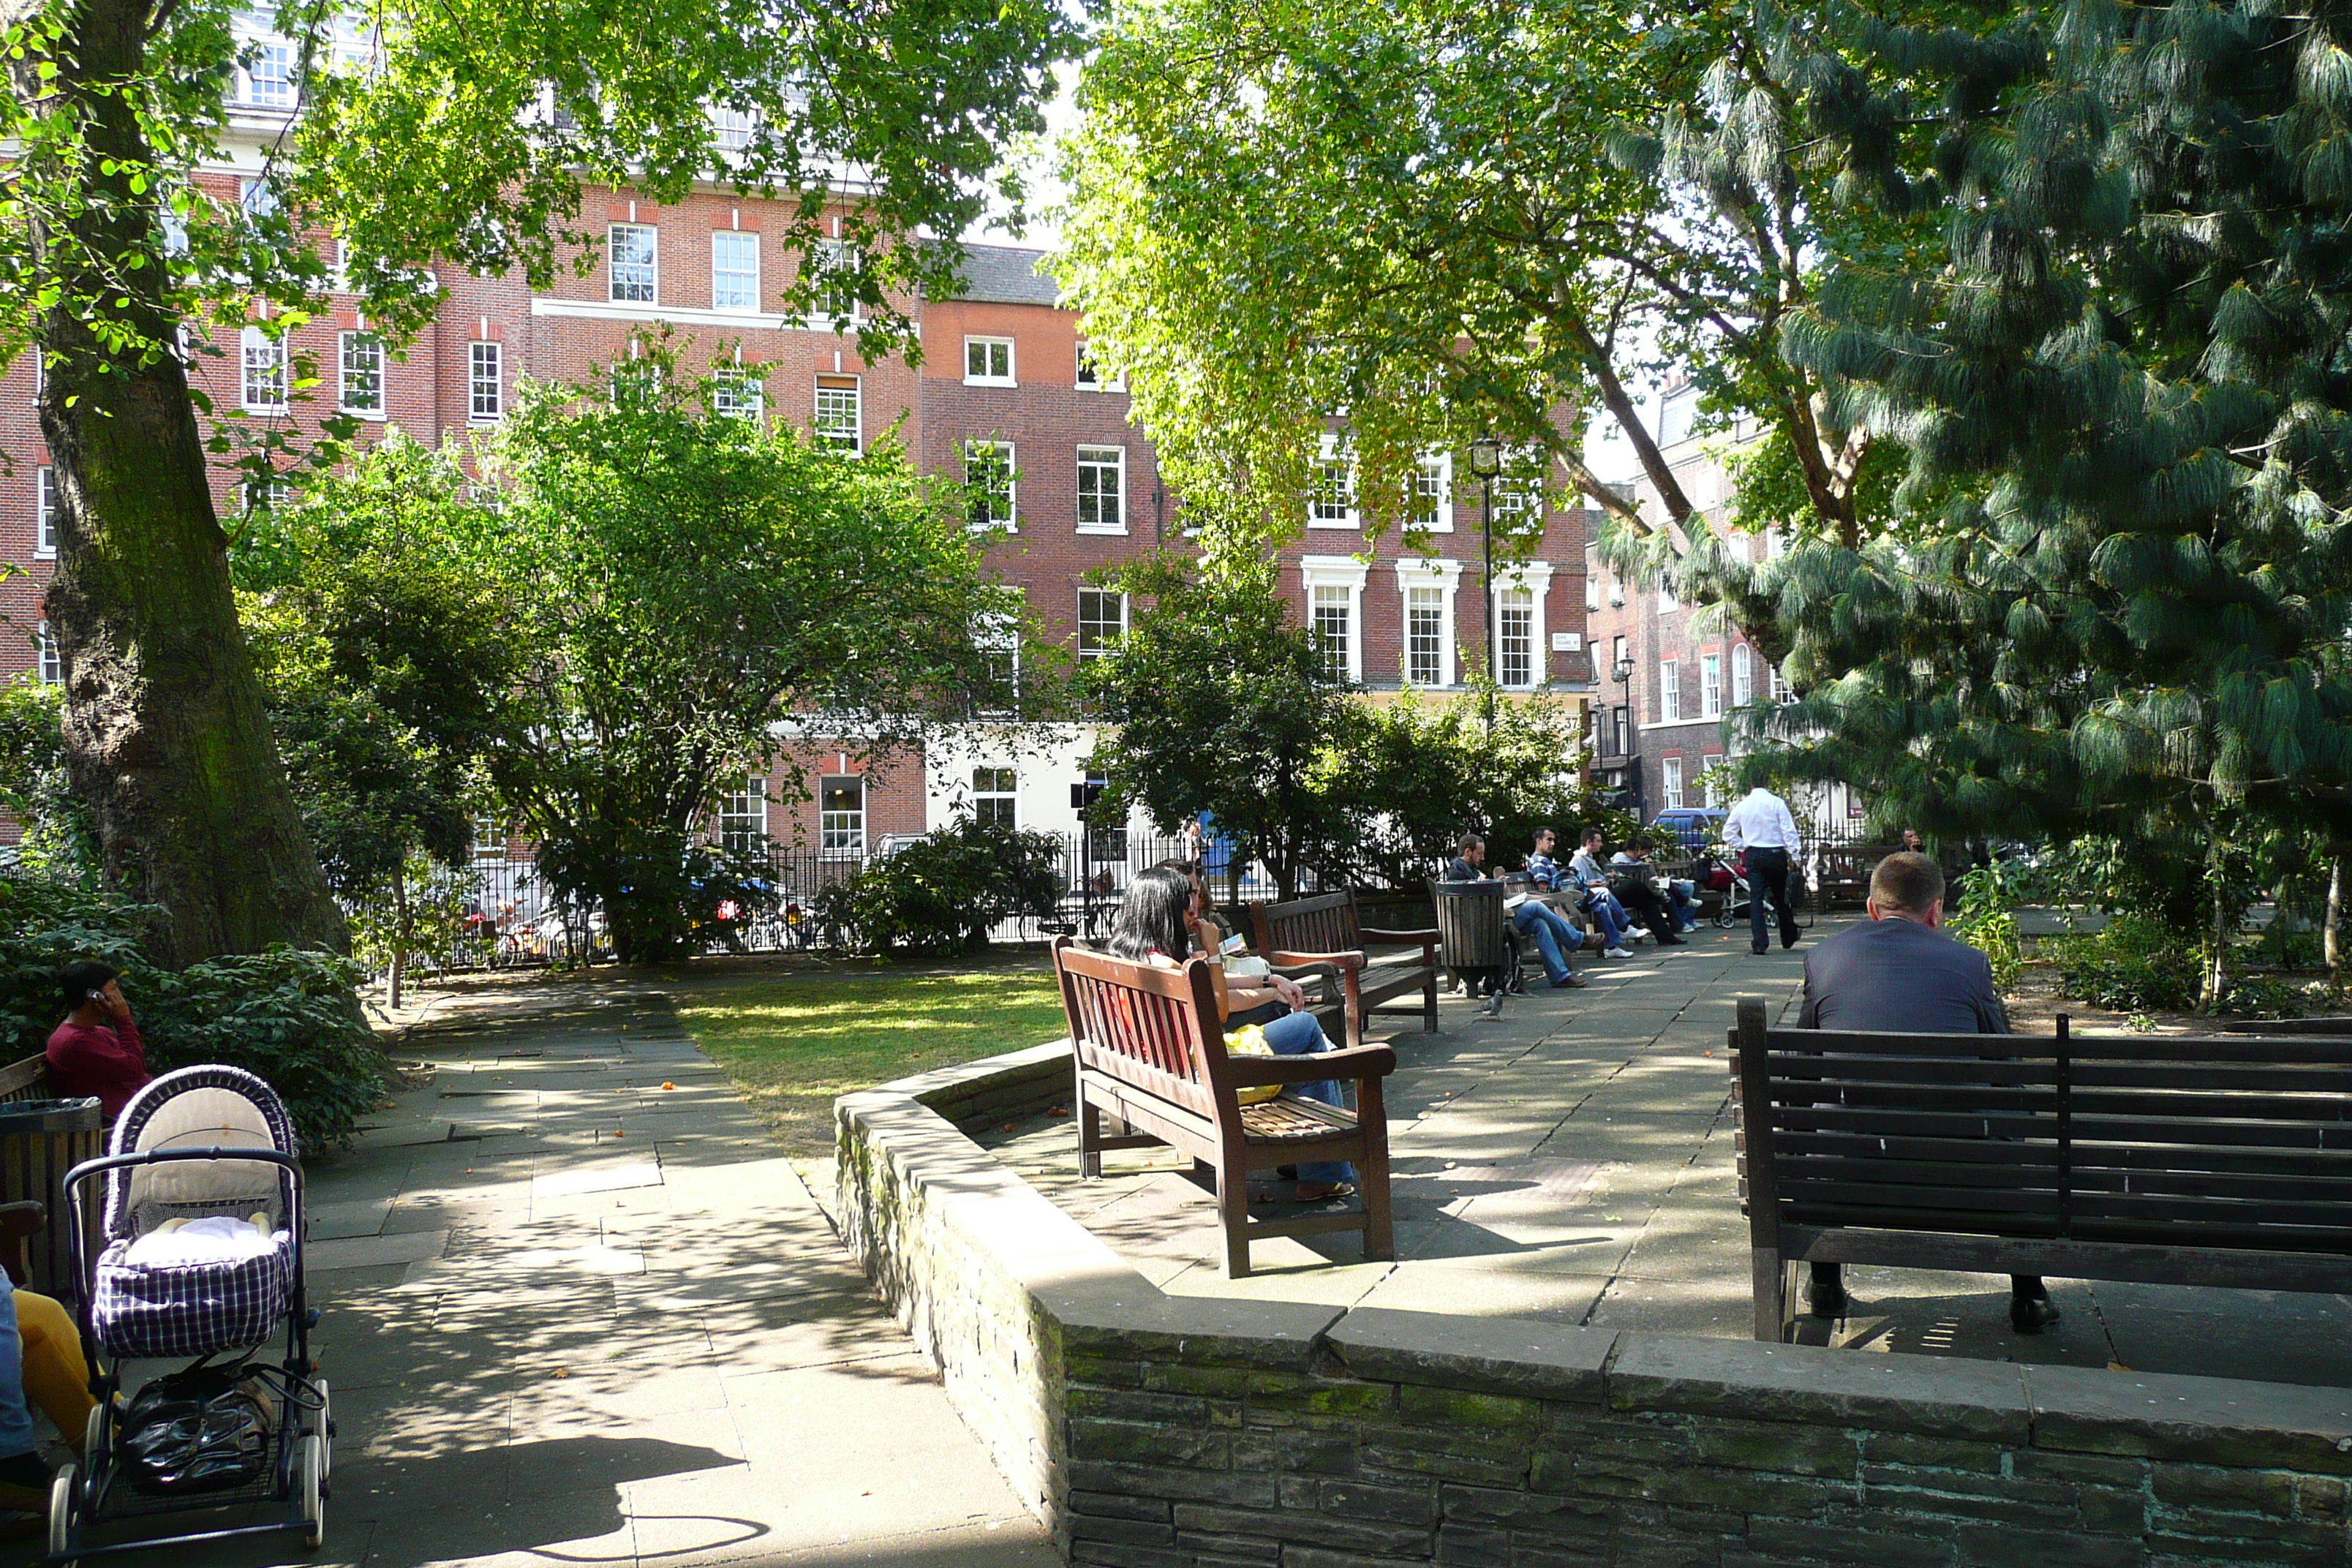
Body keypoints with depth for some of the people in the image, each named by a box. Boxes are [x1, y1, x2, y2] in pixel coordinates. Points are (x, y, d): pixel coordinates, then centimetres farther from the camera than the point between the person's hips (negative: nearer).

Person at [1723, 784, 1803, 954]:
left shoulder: (1742, 806, 3)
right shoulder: (1777, 803, -6)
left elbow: (1728, 834, 8)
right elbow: (1789, 831, -9)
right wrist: (1794, 854, -8)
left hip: (1754, 855, 1)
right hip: (1776, 854, -1)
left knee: (1755, 898, -1)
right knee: (1781, 898, 13)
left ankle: (1760, 943, -10)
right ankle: (1788, 939, 26)